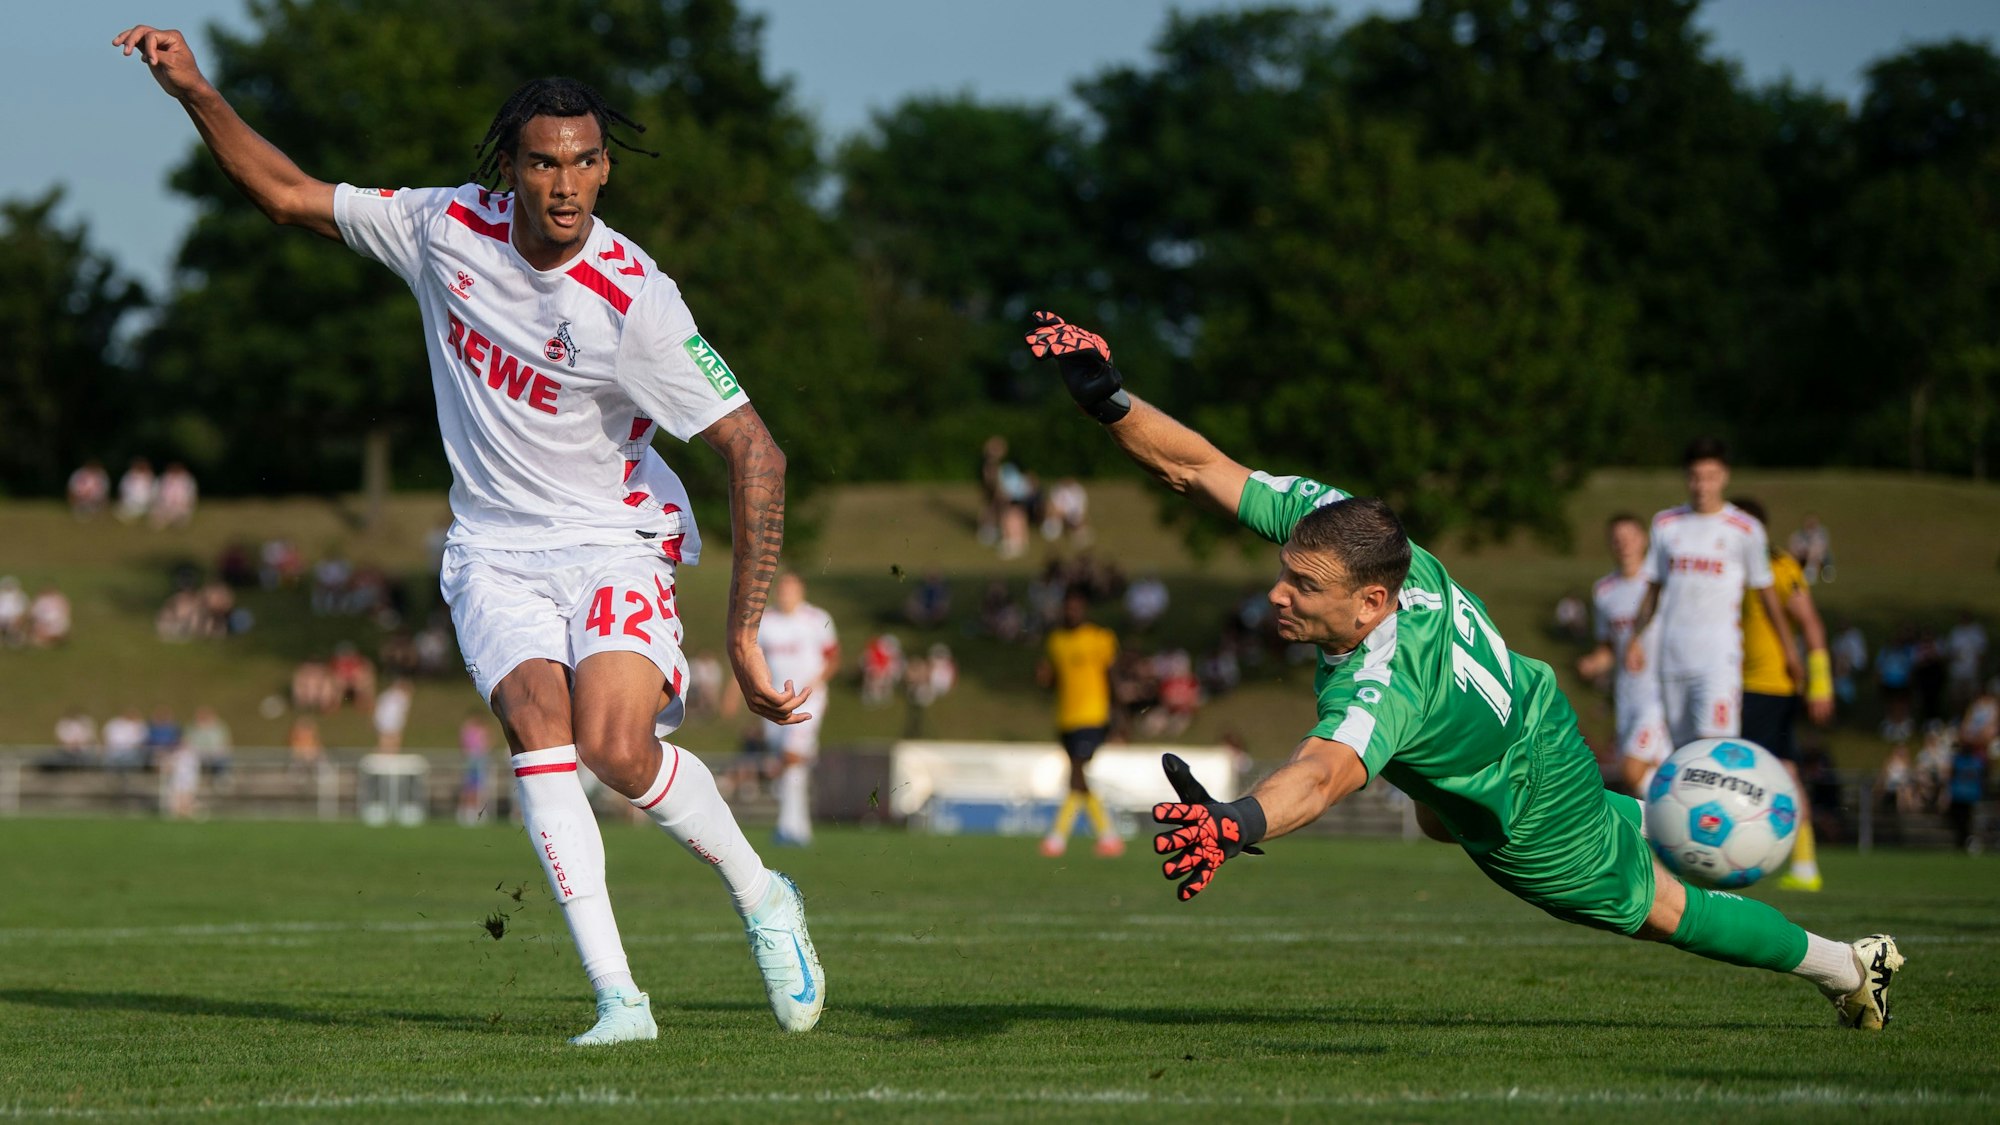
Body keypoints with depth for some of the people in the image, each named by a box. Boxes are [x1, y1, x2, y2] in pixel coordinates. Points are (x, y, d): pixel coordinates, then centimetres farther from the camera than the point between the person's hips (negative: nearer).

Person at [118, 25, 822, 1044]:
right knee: (536, 720, -24)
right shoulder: (448, 228, -6)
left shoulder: (635, 300, -19)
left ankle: (760, 895, 3)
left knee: (616, 746, -26)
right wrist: (197, 94, -6)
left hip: (616, 546, -3)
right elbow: (290, 195, 7)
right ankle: (618, 997, -25)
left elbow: (754, 453, -18)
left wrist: (743, 633, -21)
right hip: (494, 552, 3)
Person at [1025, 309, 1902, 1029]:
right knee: (1435, 823, 40)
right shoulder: (1329, 516, -30)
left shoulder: (1385, 686, -50)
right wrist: (1108, 400, -43)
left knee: (1647, 908, 14)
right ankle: (1651, 821, 61)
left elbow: (1323, 772, -70)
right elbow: (1200, 469, -27)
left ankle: (1844, 964, 36)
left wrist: (1233, 824, -89)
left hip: (1528, 818, -8)